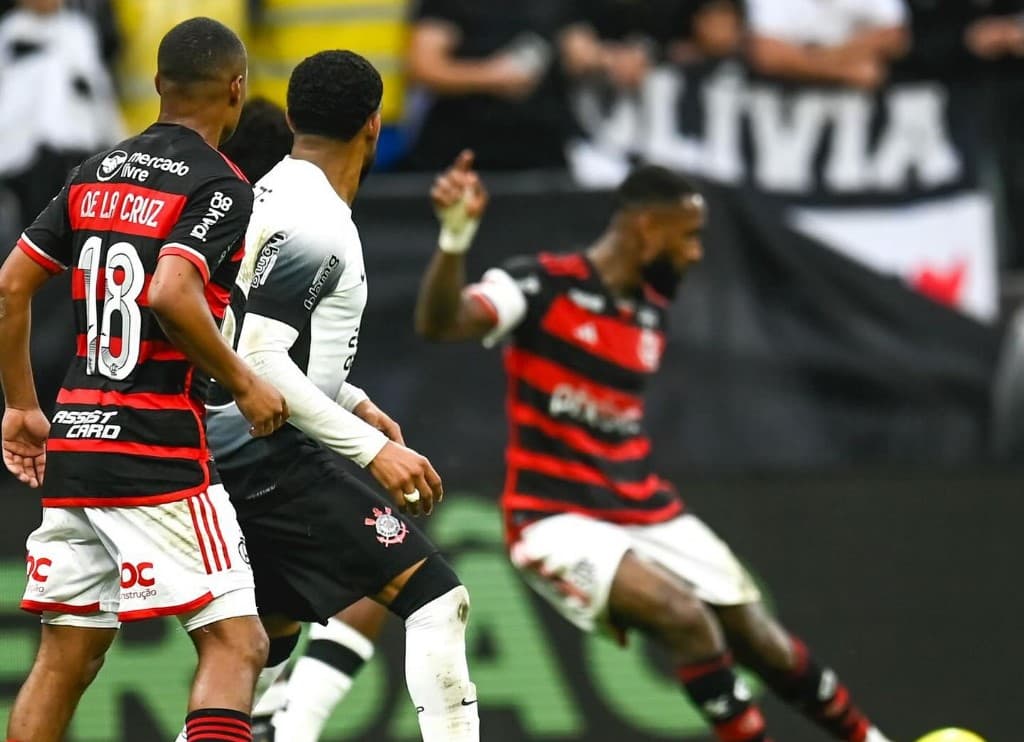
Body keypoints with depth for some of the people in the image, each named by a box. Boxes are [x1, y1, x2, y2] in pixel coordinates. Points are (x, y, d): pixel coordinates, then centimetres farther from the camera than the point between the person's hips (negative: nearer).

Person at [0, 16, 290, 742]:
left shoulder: (96, 173, 13)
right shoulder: (221, 187, -8)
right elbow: (170, 295, -23)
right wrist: (244, 384, -11)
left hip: (74, 442, 7)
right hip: (158, 452, -7)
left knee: (65, 659, 12)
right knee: (234, 644, -6)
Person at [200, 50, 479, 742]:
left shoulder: (274, 194, 12)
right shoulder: (316, 225, -18)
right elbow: (257, 362, -24)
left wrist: (353, 403, 26)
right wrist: (374, 449, -22)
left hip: (224, 450, 10)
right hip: (265, 449, -10)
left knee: (272, 631, 25)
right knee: (436, 596, -11)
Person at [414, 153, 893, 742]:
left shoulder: (652, 311, 7)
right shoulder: (544, 285, -14)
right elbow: (439, 324, -28)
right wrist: (456, 237, -41)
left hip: (645, 512, 7)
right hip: (558, 517, -7)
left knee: (762, 643, 8)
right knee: (686, 617, -27)